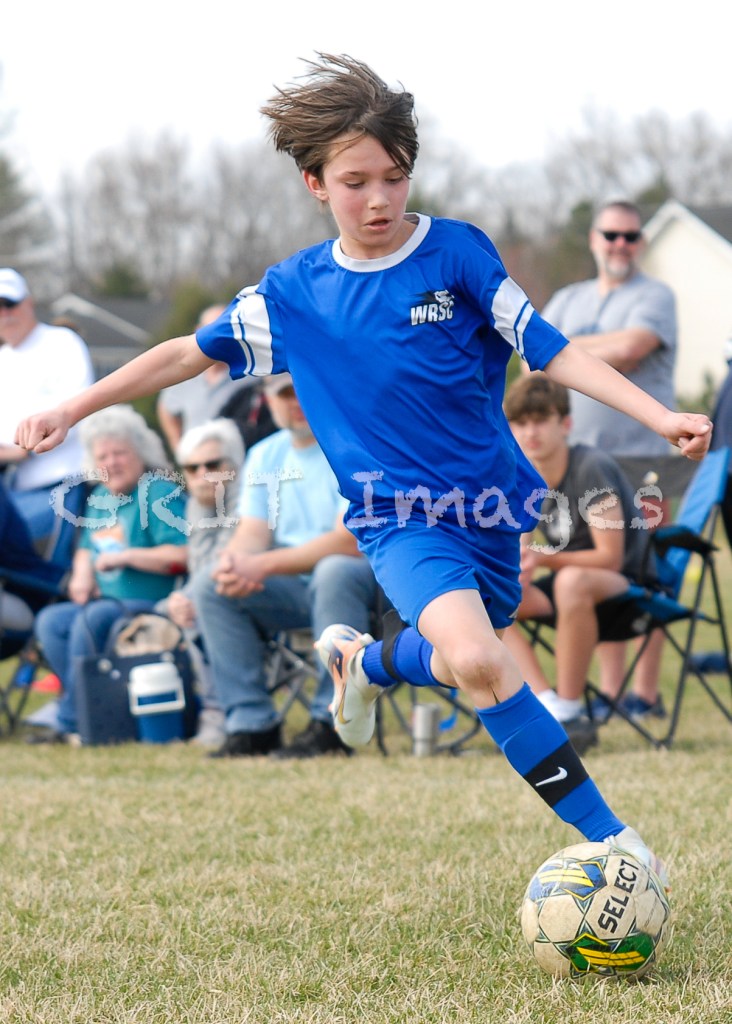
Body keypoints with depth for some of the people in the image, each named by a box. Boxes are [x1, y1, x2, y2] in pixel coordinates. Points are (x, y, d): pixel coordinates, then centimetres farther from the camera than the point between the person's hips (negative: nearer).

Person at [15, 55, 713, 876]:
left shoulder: (458, 252, -6)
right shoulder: (293, 292, -2)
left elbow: (550, 351, -6)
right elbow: (190, 354, 7)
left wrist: (661, 416, -15)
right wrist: (70, 410, 4)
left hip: (489, 504, 2)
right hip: (399, 517, -2)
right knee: (477, 662, -26)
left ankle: (362, 661, 51)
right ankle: (608, 835, -19)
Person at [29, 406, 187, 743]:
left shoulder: (159, 493, -10)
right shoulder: (100, 497, 17)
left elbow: (180, 556, -20)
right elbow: (87, 547, 30)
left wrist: (125, 556, -16)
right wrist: (82, 575, 8)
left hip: (153, 604, -9)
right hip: (105, 601, 9)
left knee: (91, 619, -30)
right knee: (50, 621, -11)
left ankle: (71, 722, -22)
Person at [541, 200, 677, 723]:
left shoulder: (655, 296, 3)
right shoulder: (568, 300, 20)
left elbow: (628, 348, -13)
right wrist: (601, 352, -5)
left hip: (641, 454, -4)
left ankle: (646, 693, -3)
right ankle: (609, 690, 7)